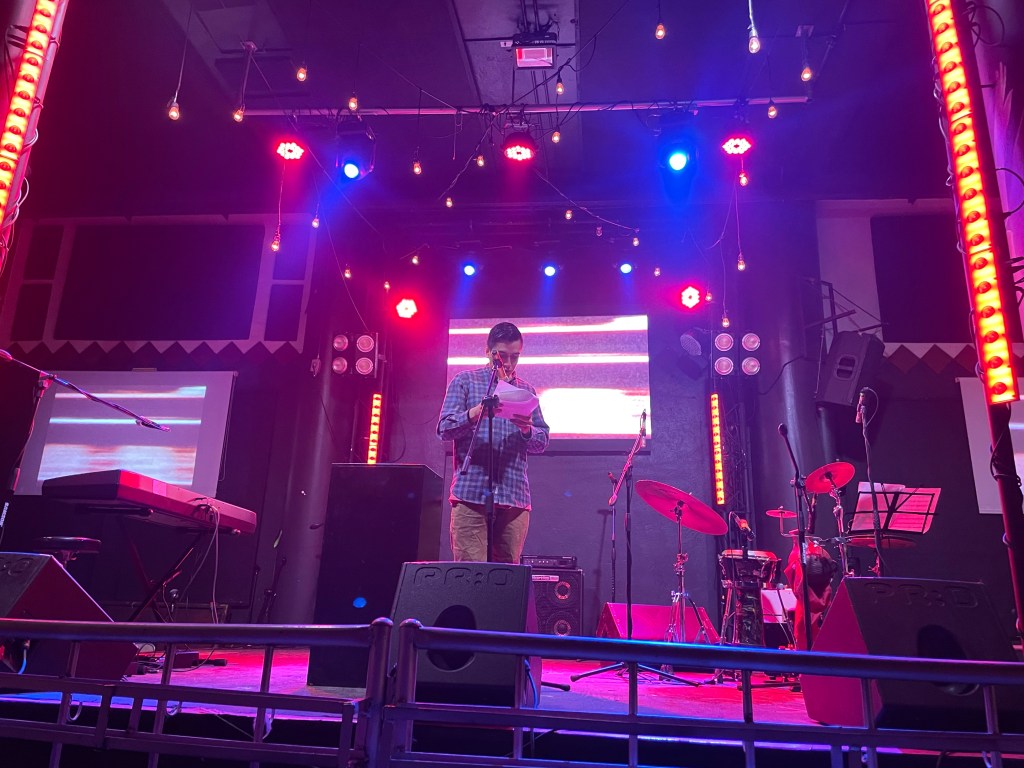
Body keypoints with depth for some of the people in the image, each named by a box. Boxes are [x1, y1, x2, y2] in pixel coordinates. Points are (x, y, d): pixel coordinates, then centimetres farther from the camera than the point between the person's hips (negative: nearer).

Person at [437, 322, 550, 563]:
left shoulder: (526, 390, 18)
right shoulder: (465, 381, 9)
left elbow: (543, 441, 14)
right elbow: (444, 429, 0)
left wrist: (527, 430, -9)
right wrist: (477, 412, -19)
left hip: (515, 497, 3)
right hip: (471, 494, -3)